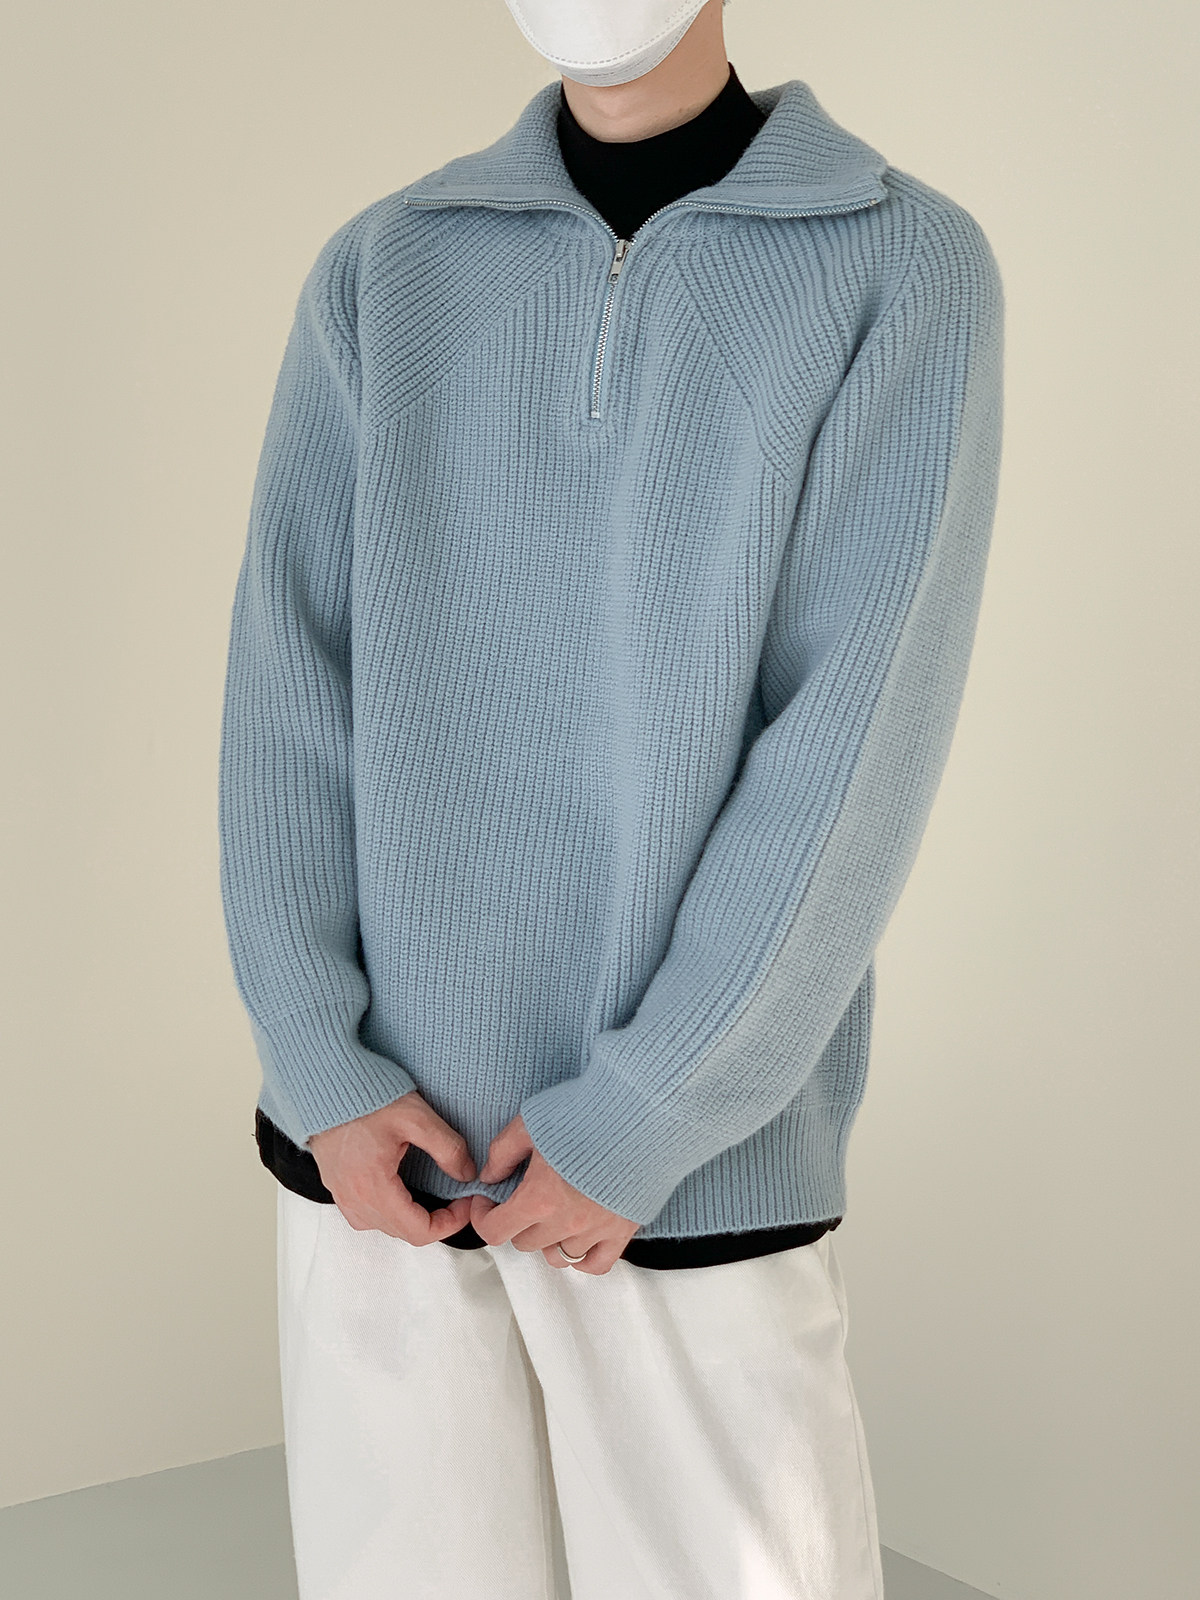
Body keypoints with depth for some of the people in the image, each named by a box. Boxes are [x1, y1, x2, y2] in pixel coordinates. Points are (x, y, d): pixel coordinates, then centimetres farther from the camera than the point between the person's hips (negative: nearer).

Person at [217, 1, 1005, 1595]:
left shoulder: (911, 268, -4)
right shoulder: (379, 277, 6)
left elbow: (861, 743, -12)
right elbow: (290, 683, 0)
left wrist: (634, 1123, -15)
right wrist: (323, 1072, -10)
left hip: (689, 1152, -2)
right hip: (390, 1132, 3)